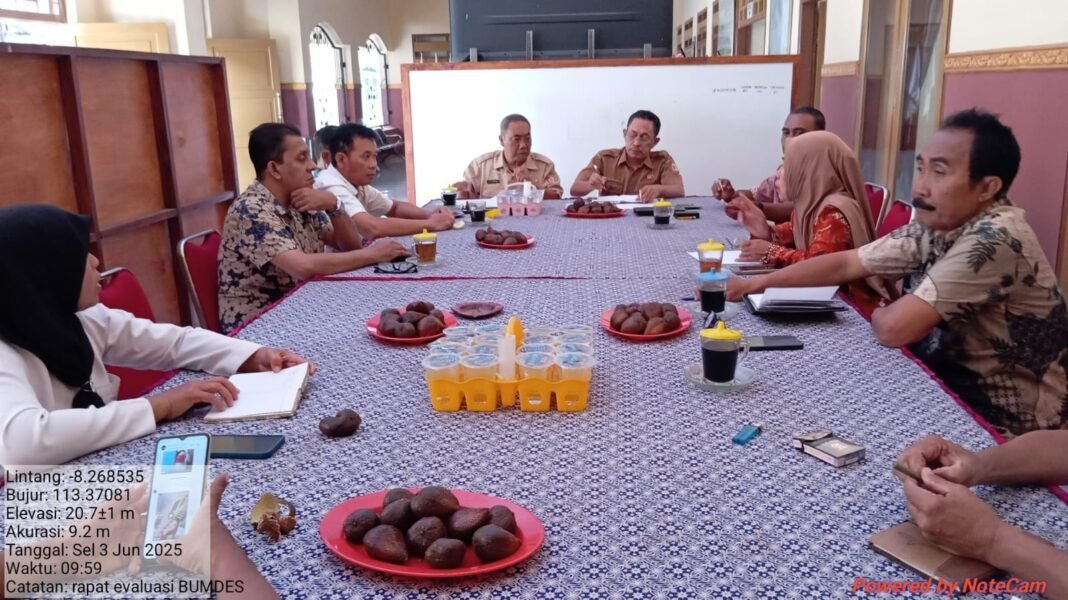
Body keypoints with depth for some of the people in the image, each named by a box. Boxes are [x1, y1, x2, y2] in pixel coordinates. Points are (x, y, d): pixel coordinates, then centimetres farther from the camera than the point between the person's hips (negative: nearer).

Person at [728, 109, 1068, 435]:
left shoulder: (997, 239, -27)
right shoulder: (933, 226, -3)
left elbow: (893, 329, -30)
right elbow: (847, 264, 4)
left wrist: (875, 313, -7)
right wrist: (757, 283, -2)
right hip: (960, 380, 6)